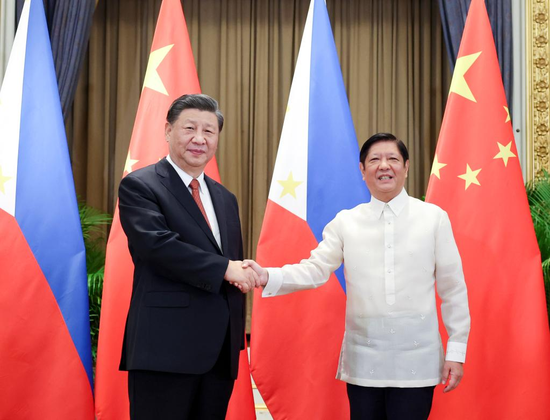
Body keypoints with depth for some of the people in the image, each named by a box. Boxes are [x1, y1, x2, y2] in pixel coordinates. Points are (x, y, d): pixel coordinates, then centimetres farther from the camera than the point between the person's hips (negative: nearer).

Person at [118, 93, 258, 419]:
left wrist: (237, 338, 11)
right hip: (166, 349, -6)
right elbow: (157, 245, -19)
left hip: (220, 351, 7)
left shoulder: (226, 199, 17)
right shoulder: (139, 186, -4)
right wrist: (225, 269, -15)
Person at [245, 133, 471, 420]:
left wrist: (457, 349, 2)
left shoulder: (434, 217, 1)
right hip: (363, 357, 1)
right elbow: (315, 270, -3)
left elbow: (452, 288, 3)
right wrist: (267, 277, -20)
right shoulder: (346, 222, 4)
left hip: (416, 359, -1)